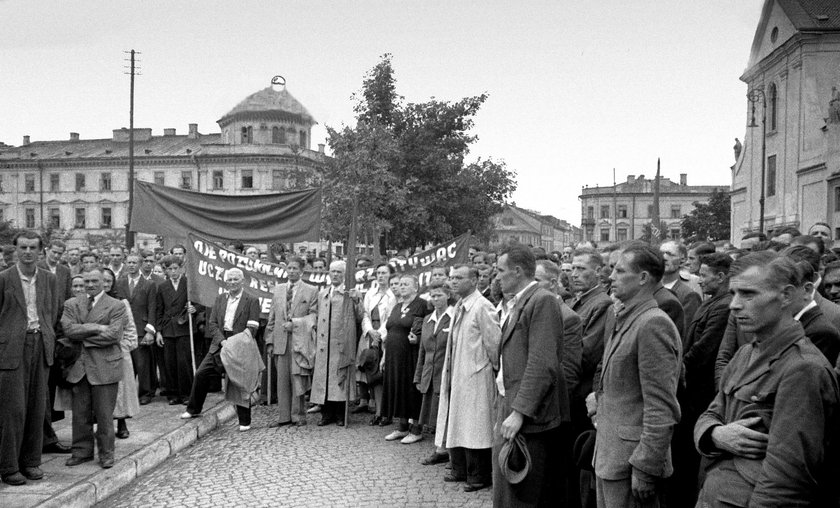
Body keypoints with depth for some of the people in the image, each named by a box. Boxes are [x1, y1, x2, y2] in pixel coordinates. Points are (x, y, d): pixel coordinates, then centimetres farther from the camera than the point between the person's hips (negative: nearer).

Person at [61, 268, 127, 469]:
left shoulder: (116, 306, 0)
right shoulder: (71, 305, 11)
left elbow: (113, 335, -12)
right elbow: (68, 329, -6)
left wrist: (83, 337, -7)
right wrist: (96, 328, -14)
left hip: (104, 367, -3)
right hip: (78, 367, 3)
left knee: (104, 414, 1)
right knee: (80, 414, 8)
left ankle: (106, 453, 13)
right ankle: (82, 451, 21)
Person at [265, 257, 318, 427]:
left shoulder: (311, 291, 3)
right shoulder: (278, 289, 15)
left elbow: (314, 316, -2)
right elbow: (272, 317, 15)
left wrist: (295, 323, -13)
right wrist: (270, 340, 8)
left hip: (300, 341, -4)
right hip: (280, 341, 4)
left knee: (298, 379, -5)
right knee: (282, 380, 5)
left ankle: (298, 415, 5)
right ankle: (284, 416, 10)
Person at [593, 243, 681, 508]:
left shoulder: (653, 324, -18)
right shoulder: (620, 321, 13)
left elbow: (661, 409, -21)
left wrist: (645, 468, -21)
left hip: (630, 461, -9)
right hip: (608, 456, 9)